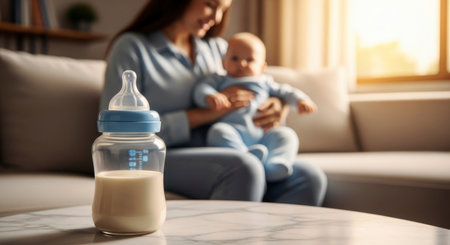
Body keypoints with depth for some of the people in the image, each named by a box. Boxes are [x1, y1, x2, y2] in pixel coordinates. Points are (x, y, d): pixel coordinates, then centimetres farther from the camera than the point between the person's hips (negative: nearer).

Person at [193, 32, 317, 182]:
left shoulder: (264, 82, 31)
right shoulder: (220, 81, 24)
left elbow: (285, 92, 30)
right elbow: (201, 89, 7)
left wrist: (301, 100, 8)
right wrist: (210, 97, -18)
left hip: (262, 133, 3)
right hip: (233, 131, -2)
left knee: (286, 135, -22)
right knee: (218, 131, -33)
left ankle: (275, 167, -46)